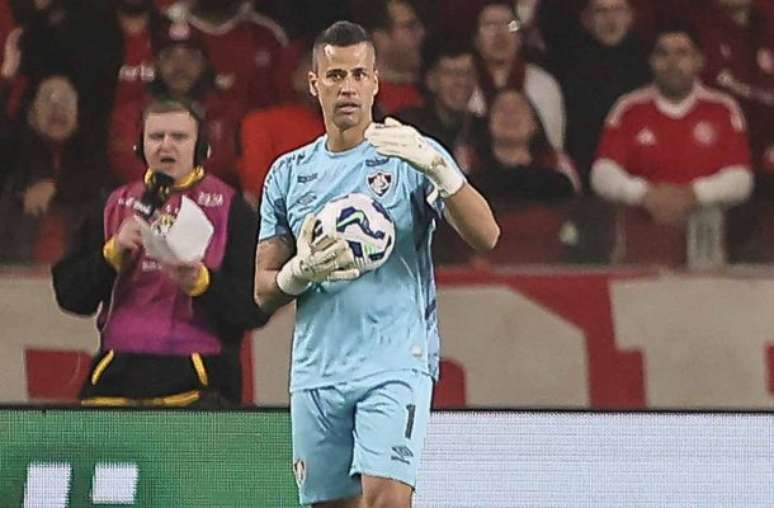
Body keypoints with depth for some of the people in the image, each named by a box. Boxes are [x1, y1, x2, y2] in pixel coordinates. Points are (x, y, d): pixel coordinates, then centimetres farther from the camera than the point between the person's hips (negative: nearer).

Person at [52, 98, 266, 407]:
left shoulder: (227, 207, 6)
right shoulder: (115, 205, 16)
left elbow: (255, 307, -3)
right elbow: (70, 295, 10)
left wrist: (201, 282, -20)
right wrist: (113, 252, -7)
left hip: (196, 383, -4)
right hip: (117, 379, 4)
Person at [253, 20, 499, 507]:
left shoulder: (413, 157, 2)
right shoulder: (288, 174, 13)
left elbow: (485, 235, -12)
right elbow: (264, 290, 14)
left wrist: (437, 168, -28)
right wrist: (303, 272, -9)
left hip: (395, 367, -4)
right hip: (316, 373, 4)